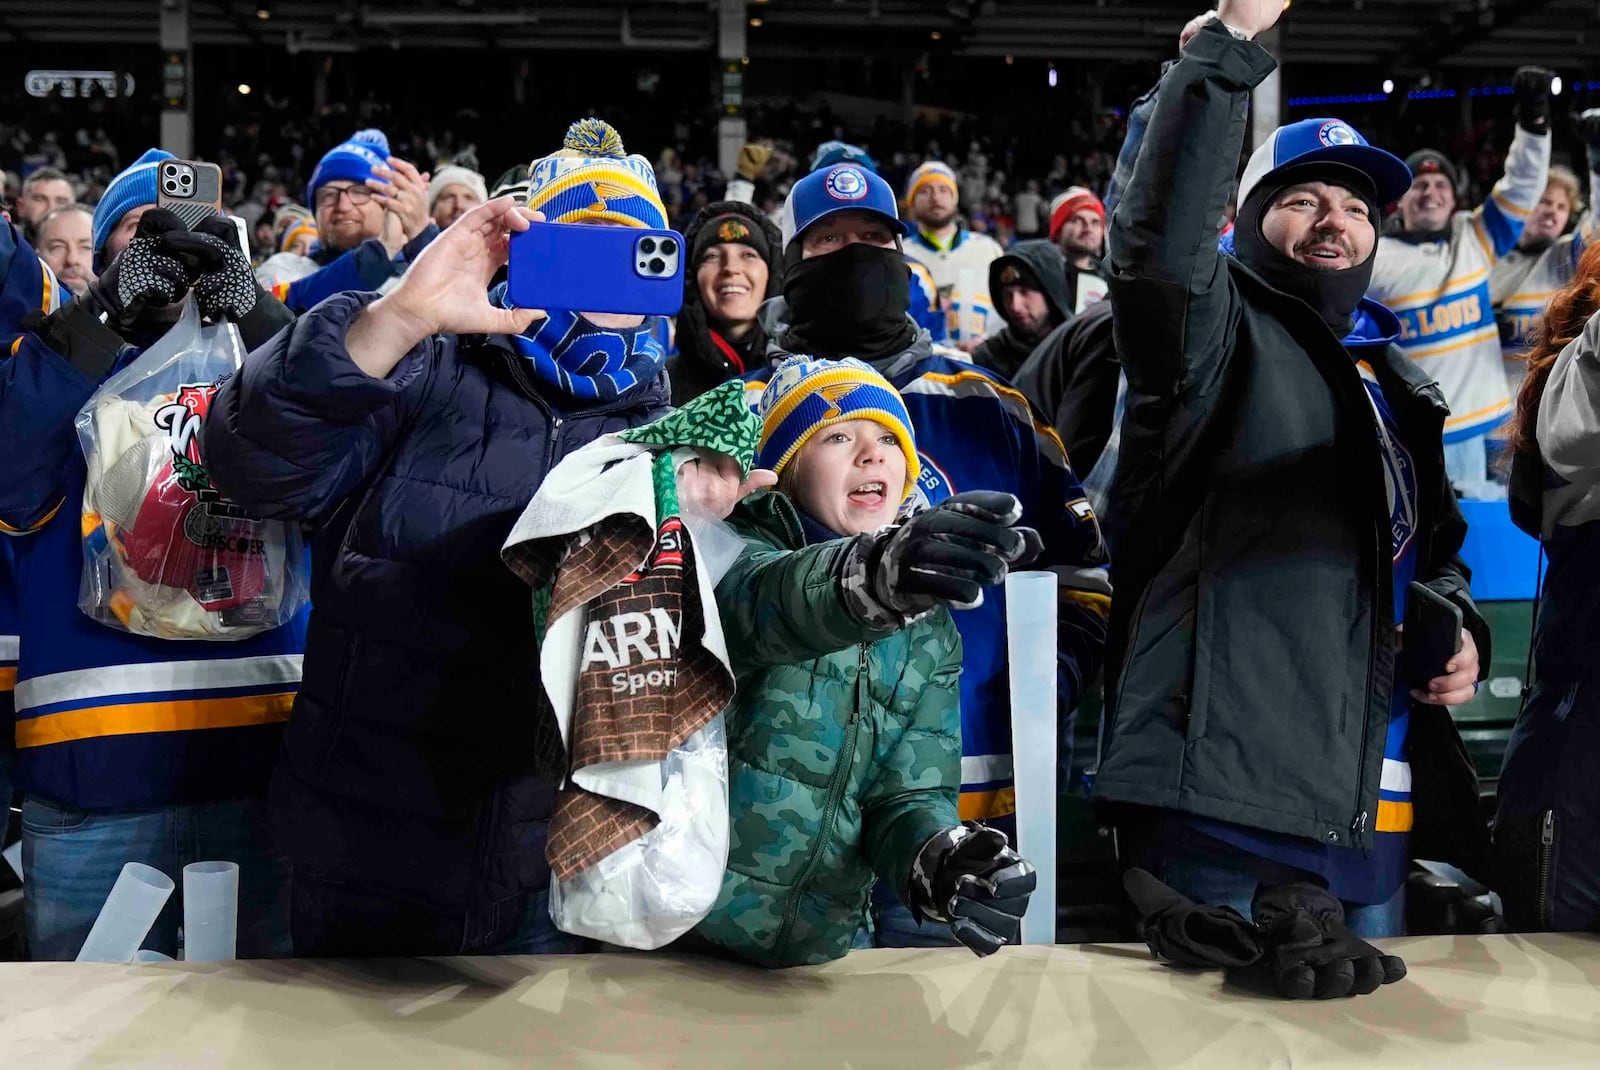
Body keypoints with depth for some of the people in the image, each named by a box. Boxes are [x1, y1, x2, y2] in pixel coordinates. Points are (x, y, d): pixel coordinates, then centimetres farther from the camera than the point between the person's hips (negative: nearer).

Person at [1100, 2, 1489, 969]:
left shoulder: (1402, 386, 23)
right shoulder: (1223, 337, 1)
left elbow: (1439, 546, 33)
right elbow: (1159, 243, -21)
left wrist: (1462, 631, 11)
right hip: (1222, 794, -7)